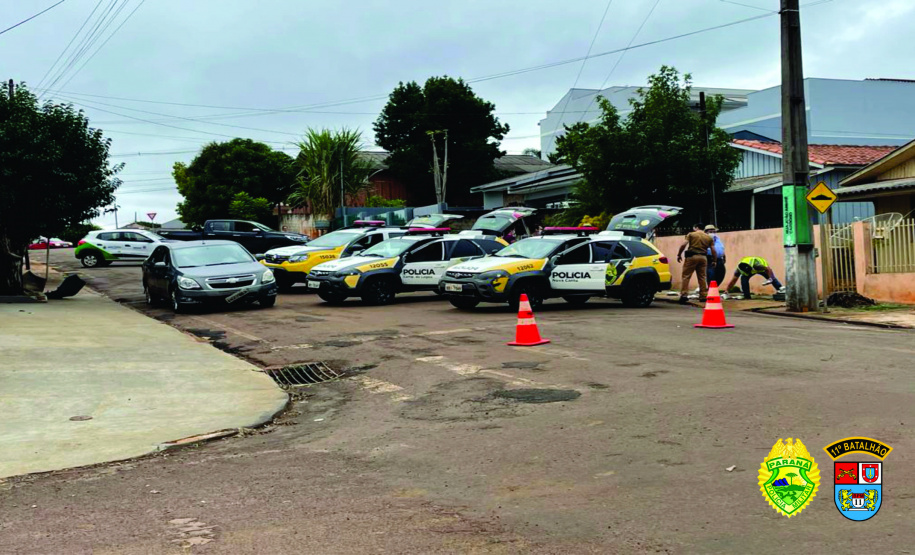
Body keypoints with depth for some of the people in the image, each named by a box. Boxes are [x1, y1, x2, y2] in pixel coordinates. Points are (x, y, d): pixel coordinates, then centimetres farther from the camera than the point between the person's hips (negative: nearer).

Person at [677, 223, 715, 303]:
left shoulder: (691, 234, 4)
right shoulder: (709, 238, 14)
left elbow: (683, 245, -7)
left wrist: (679, 254, 1)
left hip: (692, 257, -4)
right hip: (703, 257, 4)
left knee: (686, 276, -1)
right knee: (702, 277, 10)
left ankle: (683, 295, -10)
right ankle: (703, 296, 10)